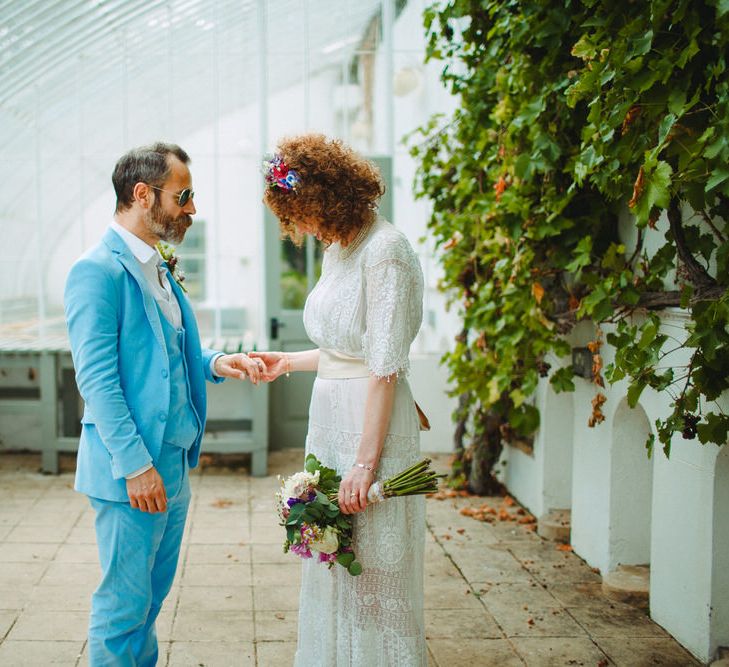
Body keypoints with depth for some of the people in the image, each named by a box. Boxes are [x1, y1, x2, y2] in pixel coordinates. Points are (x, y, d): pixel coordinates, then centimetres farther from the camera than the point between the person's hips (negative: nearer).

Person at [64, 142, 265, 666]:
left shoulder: (159, 270, 15)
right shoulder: (98, 271, -14)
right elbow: (96, 379, -19)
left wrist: (215, 363, 3)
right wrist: (136, 465, -20)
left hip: (175, 465, 9)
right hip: (133, 471, -9)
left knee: (153, 593, 18)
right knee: (124, 603, 2)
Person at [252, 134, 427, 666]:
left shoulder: (385, 252, -18)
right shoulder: (337, 250, 10)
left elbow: (384, 368, -20)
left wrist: (365, 463, -20)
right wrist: (290, 362, 27)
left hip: (372, 424, -9)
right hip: (331, 420, 9)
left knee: (372, 576, 3)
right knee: (332, 574, 17)